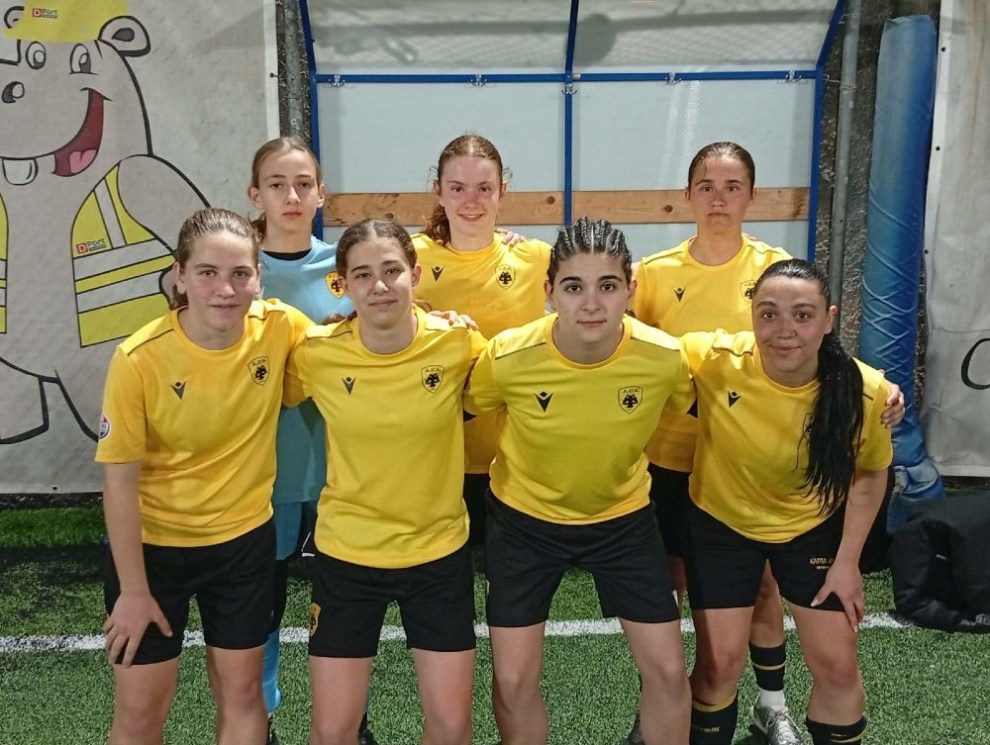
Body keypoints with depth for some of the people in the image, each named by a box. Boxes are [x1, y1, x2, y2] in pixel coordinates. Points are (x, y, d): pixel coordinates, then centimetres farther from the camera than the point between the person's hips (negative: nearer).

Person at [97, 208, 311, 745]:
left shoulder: (280, 328, -15)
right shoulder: (139, 359, -22)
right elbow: (120, 482, -14)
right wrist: (132, 590, -9)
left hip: (244, 538, 2)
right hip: (152, 544, -2)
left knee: (241, 693, 16)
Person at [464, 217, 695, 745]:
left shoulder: (664, 356, -24)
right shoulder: (509, 356, -27)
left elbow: (697, 407, 1)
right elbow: (460, 411, -4)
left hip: (623, 517, 1)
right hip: (524, 519, -1)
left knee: (668, 670, 4)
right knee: (514, 680, 2)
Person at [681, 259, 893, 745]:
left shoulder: (865, 391, -25)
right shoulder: (715, 361, -31)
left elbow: (869, 474, -6)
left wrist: (848, 561, -4)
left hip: (814, 528, 1)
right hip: (721, 523, -1)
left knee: (836, 666, 8)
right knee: (720, 663, 4)